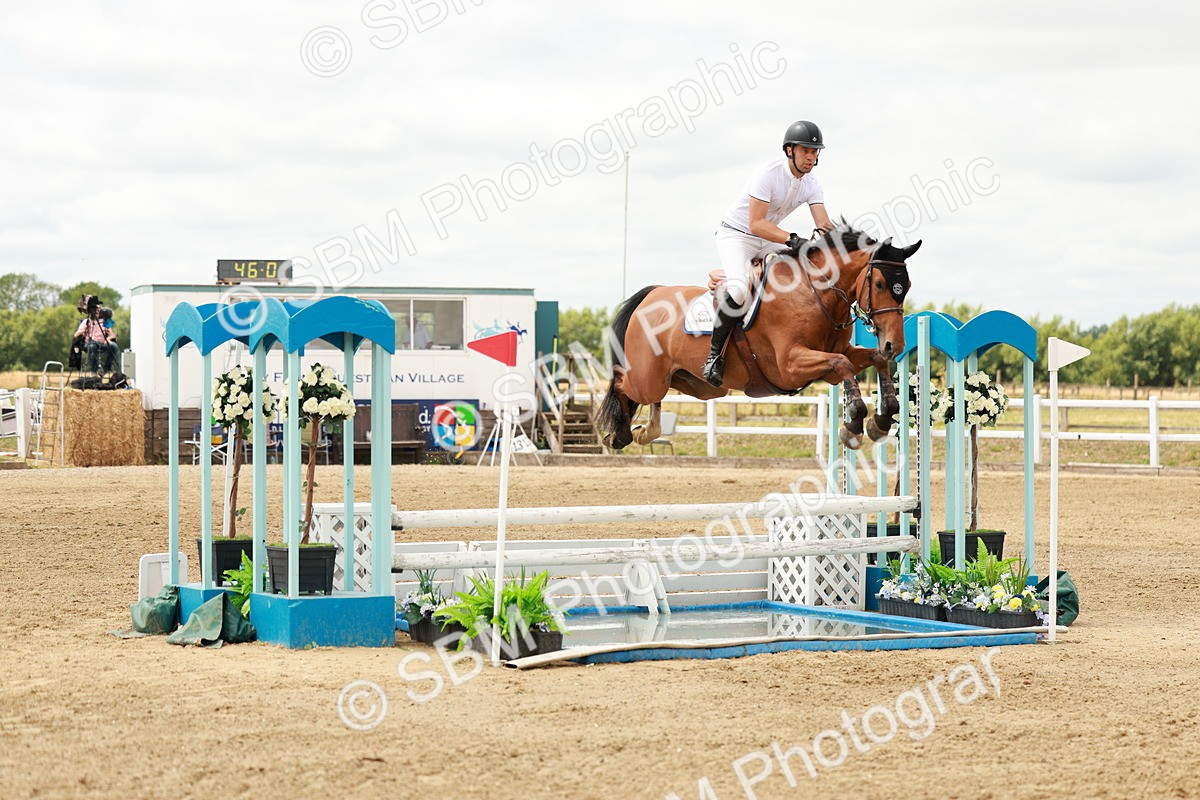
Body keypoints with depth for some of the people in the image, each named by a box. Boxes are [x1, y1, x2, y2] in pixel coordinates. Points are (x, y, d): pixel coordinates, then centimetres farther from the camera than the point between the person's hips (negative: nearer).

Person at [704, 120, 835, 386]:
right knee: (739, 289, -33)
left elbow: (823, 222, -13)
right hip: (735, 235, -7)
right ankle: (714, 354, -19)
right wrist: (791, 239, -43)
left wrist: (827, 233, -37)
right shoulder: (768, 175, -24)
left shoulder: (810, 183, -2)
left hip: (767, 241, 7)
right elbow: (756, 224, -30)